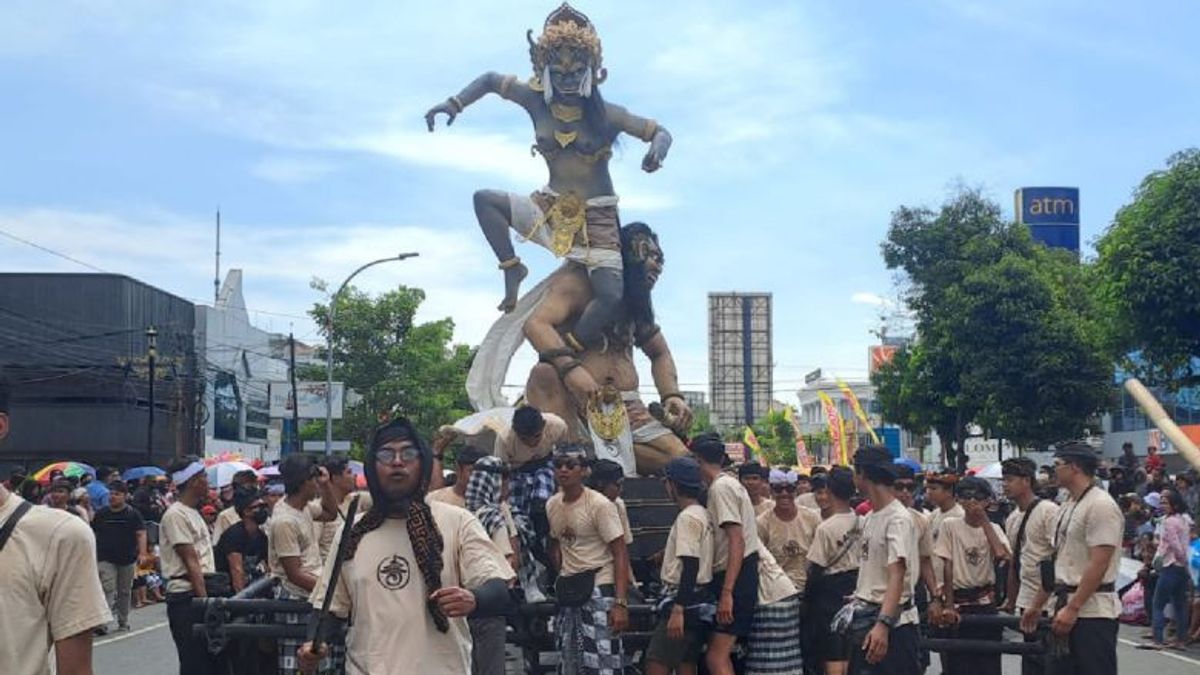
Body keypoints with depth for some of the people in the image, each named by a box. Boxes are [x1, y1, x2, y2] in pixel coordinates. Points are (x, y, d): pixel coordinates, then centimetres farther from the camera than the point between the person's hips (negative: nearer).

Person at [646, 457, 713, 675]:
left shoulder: (687, 518, -15)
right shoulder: (702, 515, 15)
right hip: (697, 602, 10)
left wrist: (678, 610, -24)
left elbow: (690, 566, -21)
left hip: (685, 601, -10)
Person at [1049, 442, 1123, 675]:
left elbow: (1098, 564, -20)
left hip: (1092, 611, -9)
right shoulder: (1068, 506, 15)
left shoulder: (1100, 505, -14)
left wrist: (1073, 608, -21)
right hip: (1068, 606, 10)